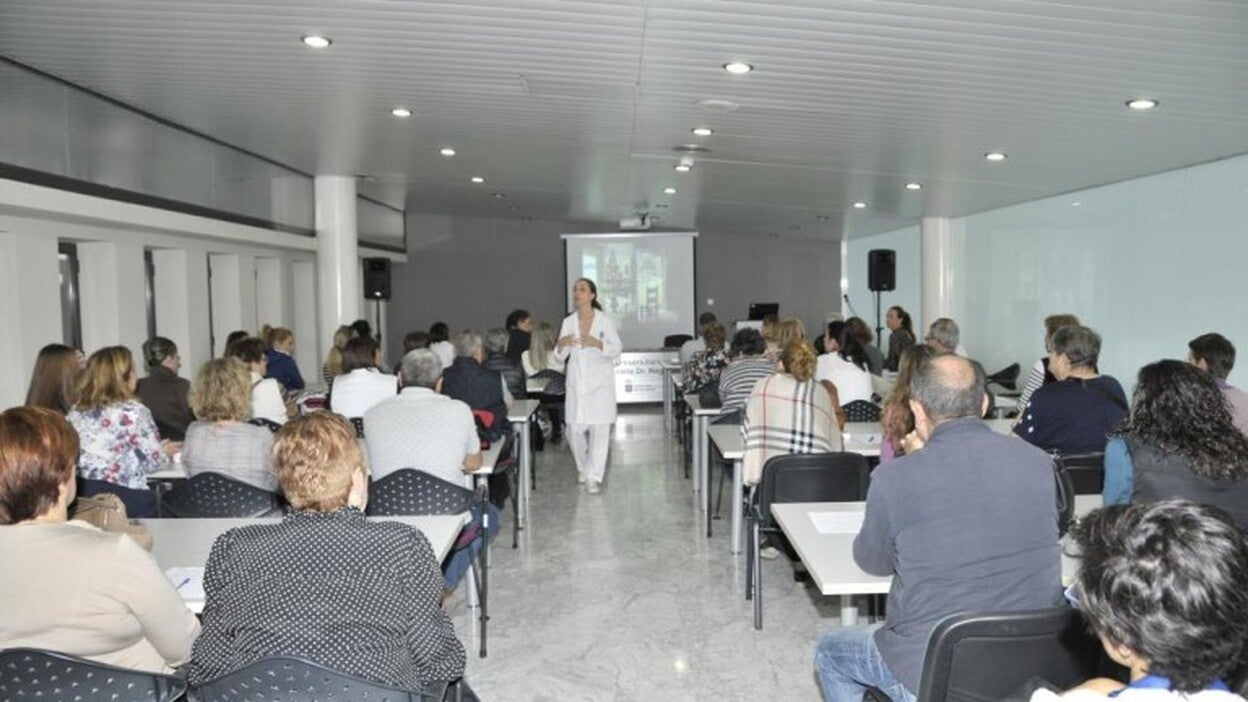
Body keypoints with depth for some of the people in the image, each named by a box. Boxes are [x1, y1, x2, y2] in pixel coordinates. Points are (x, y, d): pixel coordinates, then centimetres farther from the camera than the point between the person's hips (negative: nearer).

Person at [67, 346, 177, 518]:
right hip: (125, 496, -6)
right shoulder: (133, 411, -9)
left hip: (80, 494, 6)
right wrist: (165, 452, 18)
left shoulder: (76, 411, 9)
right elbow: (152, 461, -5)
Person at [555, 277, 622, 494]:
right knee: (575, 429, 1)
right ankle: (583, 467, 27)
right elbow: (560, 356, 8)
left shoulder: (605, 321, -1)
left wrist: (597, 343, -22)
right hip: (576, 382, 3)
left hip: (600, 381, -2)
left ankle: (594, 477, -2)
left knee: (599, 429, -7)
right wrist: (561, 344, -15)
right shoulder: (568, 322, 7)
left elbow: (617, 348, -4)